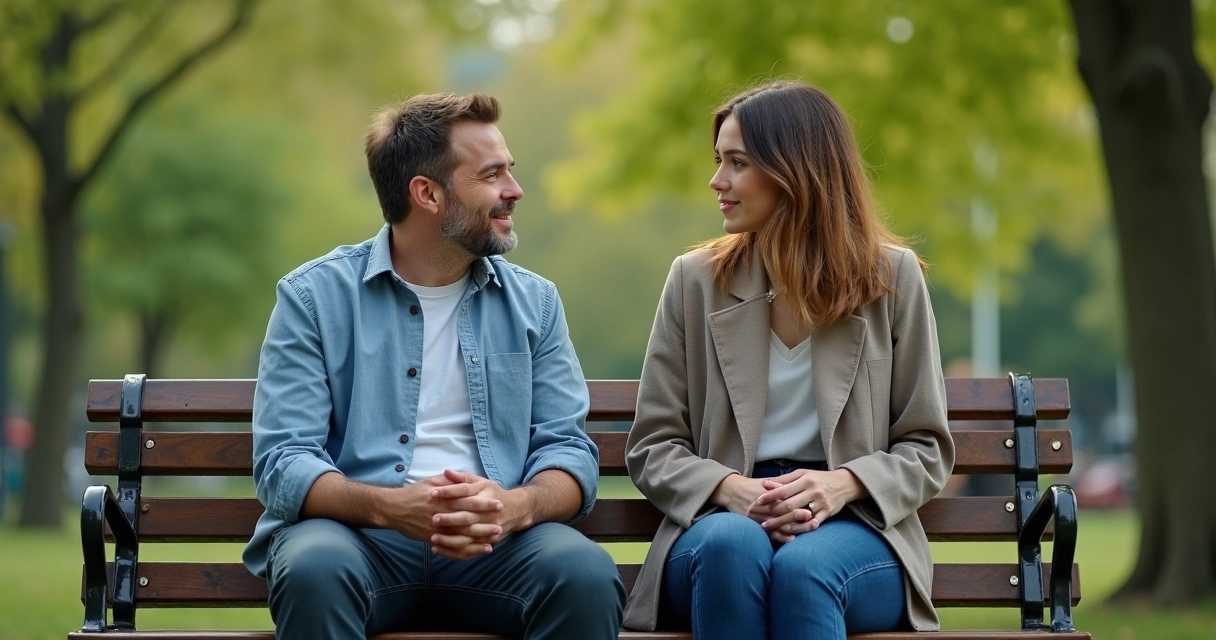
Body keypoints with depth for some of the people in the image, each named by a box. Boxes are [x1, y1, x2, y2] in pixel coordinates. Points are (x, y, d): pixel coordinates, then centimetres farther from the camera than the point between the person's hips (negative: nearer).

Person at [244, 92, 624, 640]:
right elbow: (282, 462, -5)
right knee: (315, 569, -36)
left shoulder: (534, 302, 12)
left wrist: (516, 507, -19)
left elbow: (569, 451, 5)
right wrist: (389, 506, -24)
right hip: (356, 532, -2)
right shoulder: (314, 297, 2)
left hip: (494, 544, 2)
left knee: (586, 574, -29)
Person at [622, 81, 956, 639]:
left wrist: (842, 485, -13)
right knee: (733, 546, -37)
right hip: (722, 516, 1)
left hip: (853, 526, -1)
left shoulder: (891, 278, 8)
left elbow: (926, 451, 8)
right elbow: (651, 448, 9)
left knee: (803, 568, -38)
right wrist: (732, 490, -12)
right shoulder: (695, 280, 10)